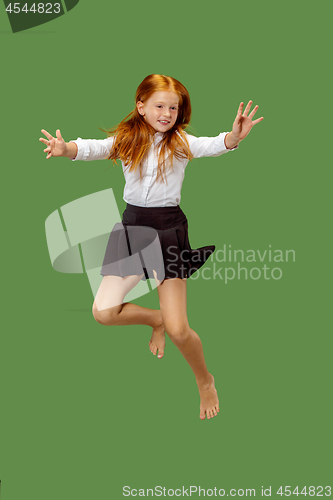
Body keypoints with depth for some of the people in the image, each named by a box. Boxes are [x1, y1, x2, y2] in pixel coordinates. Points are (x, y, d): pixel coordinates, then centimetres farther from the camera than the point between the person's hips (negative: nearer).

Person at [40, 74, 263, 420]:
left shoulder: (182, 142, -2)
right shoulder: (126, 139, 3)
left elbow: (215, 145, -19)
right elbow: (93, 148, -13)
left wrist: (235, 136, -42)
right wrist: (66, 149, -35)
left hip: (169, 228, -3)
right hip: (132, 225, 3)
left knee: (178, 330, -7)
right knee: (103, 311, -4)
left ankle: (205, 381, 23)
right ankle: (156, 319, 26)